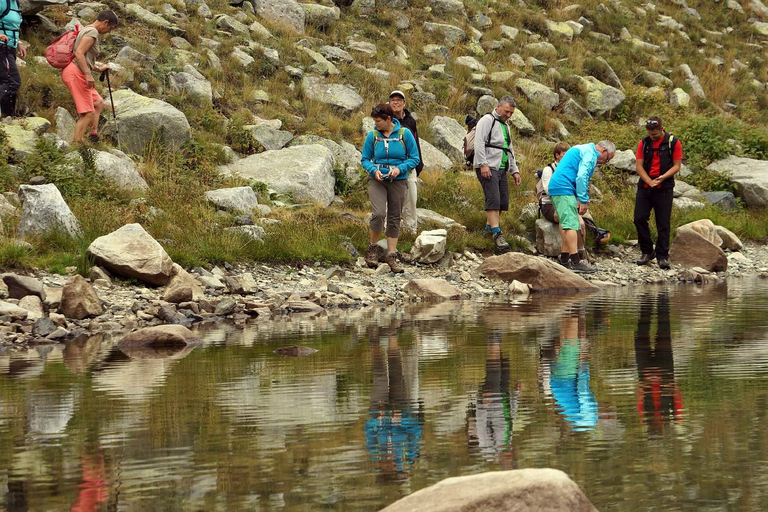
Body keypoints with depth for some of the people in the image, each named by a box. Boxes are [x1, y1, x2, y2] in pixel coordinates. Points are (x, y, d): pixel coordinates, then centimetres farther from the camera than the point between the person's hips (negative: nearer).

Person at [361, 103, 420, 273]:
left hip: (398, 181, 1)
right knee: (379, 214, -19)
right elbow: (365, 159, 7)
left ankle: (391, 256, 14)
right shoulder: (372, 136, -1)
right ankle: (373, 249, 1)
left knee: (394, 219, 6)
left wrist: (399, 169, -16)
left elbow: (414, 158, 0)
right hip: (377, 180, -1)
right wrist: (374, 170, -14)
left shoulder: (404, 133, -4)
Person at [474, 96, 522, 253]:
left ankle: (489, 227, 16)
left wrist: (515, 170, 23)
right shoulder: (487, 120, -3)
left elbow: (510, 150, 31)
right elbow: (479, 143, -13)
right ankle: (497, 234, -23)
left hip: (501, 169, 9)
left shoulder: (505, 126, 25)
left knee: (503, 201, 4)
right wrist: (483, 164, -21)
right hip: (488, 168, -9)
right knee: (493, 199, -17)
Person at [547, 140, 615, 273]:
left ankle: (564, 259, 16)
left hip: (556, 188, 11)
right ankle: (576, 261, -21)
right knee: (571, 224, -15)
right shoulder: (590, 153, -7)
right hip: (564, 189, -11)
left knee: (568, 224, 14)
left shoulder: (583, 149, 26)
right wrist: (583, 201, -15)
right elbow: (582, 177, -18)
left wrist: (580, 200, 24)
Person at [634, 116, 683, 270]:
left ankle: (662, 256, 5)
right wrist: (649, 181, -12)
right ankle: (647, 252, 12)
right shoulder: (644, 143, 6)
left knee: (663, 223, -1)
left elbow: (676, 165, -2)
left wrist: (663, 177, -18)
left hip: (664, 189, -3)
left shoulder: (674, 143, -2)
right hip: (644, 187, 3)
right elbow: (638, 165, 3)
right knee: (639, 218, -3)